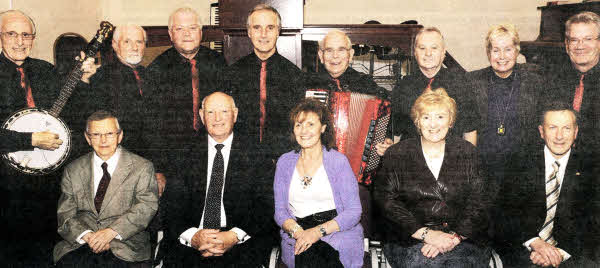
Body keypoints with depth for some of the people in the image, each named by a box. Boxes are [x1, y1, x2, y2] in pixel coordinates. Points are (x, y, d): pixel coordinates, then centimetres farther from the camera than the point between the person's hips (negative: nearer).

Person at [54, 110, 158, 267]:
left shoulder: (142, 168, 5)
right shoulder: (73, 171, 14)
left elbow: (146, 207, -6)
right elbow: (65, 215, 8)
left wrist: (111, 232, -18)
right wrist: (87, 235, -13)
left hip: (124, 246, -2)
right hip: (80, 244, 3)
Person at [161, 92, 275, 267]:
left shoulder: (253, 157, 6)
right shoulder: (187, 156, 10)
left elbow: (265, 209, 1)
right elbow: (172, 207, 4)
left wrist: (234, 236, -14)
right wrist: (192, 236, -14)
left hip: (242, 241, -1)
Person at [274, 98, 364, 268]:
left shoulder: (338, 160, 3)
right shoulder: (285, 162, 12)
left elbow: (353, 211, -2)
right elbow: (280, 211, 9)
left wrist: (319, 231, -16)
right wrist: (297, 231, -12)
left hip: (338, 233, -1)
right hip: (297, 237, 1)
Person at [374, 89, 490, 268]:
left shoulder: (466, 152, 11)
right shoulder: (396, 155, 5)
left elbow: (477, 202, 4)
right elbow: (386, 200, -4)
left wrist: (455, 236, -13)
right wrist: (426, 234, -14)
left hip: (462, 238, 1)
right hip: (409, 239, -1)